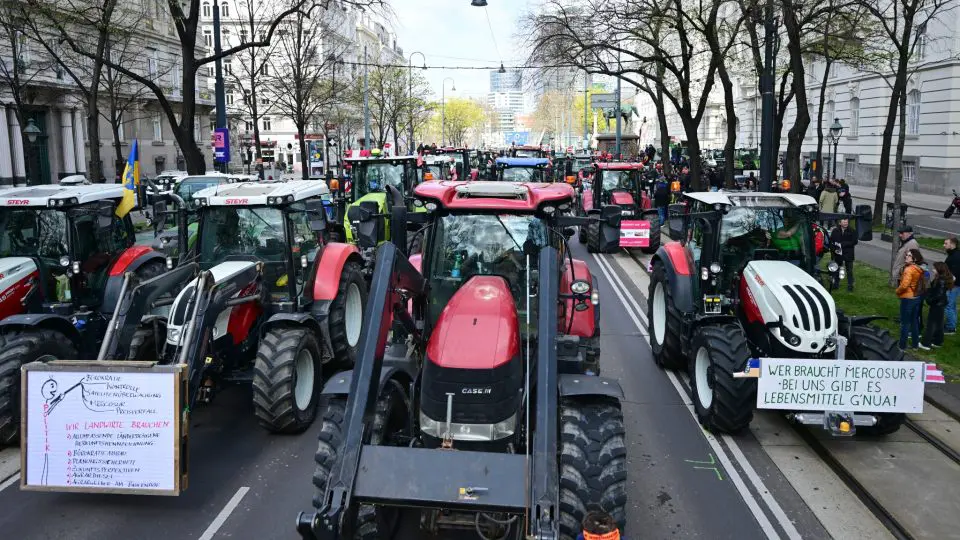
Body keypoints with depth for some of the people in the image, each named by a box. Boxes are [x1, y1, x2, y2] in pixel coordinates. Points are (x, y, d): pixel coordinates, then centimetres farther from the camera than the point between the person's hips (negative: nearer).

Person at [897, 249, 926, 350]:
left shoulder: (909, 269, -22)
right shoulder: (919, 269, 3)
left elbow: (904, 285, -29)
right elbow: (923, 284, 13)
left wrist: (897, 291, -12)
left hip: (907, 299, -8)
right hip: (917, 297, 8)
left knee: (905, 323, 2)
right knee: (914, 321, 18)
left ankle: (902, 346, 9)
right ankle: (915, 344, 27)